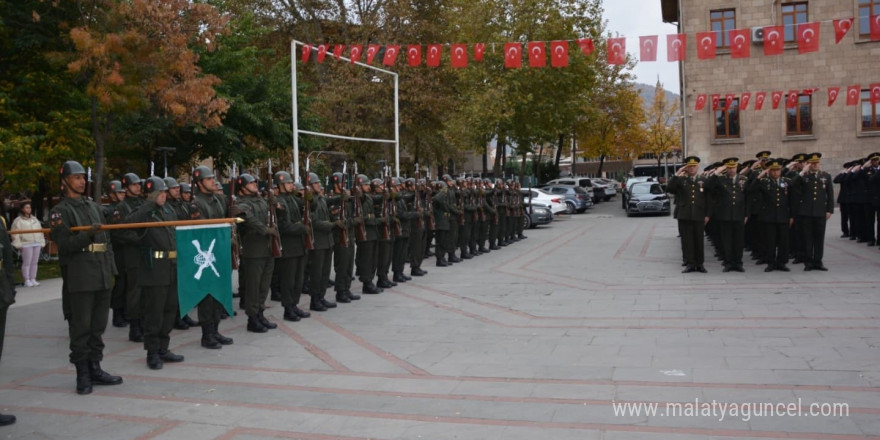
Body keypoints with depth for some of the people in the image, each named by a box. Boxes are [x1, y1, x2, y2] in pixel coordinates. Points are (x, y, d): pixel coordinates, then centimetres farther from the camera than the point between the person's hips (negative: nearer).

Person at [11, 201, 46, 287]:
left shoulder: (34, 219, 20)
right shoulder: (18, 221, 0)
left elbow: (40, 231, 23)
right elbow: (15, 234, -5)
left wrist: (42, 242, 16)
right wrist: (18, 244, -11)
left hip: (36, 244, 6)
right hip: (26, 245, -6)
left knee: (34, 262, 6)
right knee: (26, 263, -5)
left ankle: (33, 279, 12)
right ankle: (27, 281, 0)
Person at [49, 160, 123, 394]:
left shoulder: (94, 207, 17)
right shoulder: (60, 211, -2)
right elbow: (64, 244, -12)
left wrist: (111, 268, 13)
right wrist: (88, 234, -26)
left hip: (102, 277, 6)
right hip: (79, 279, -6)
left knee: (98, 326, 11)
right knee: (80, 327, -1)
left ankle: (95, 368, 21)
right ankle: (83, 374, 7)